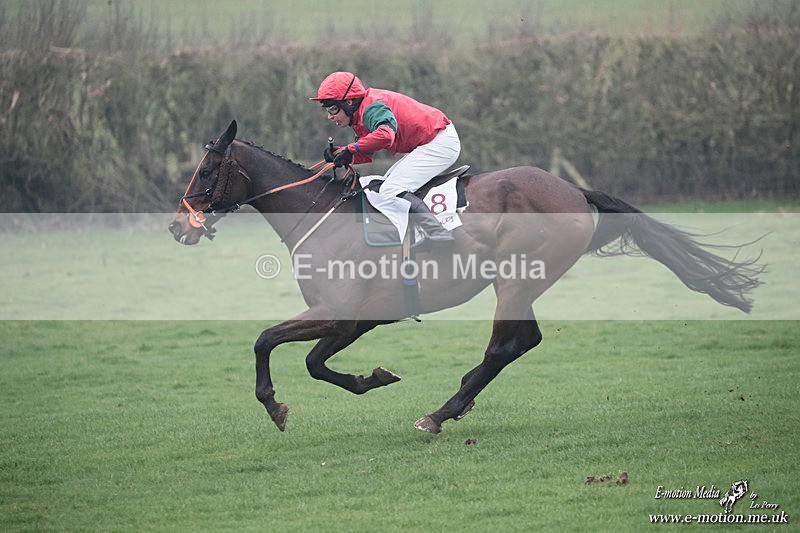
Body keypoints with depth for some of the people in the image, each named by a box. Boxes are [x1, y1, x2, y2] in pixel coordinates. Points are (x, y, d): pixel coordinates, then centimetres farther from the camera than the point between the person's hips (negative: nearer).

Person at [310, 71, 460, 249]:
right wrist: (339, 153, -4)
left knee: (391, 190, -17)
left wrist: (351, 149, -29)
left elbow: (385, 134, -39)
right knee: (383, 185, 17)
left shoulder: (371, 108, -19)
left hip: (440, 142, -11)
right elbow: (366, 156, 15)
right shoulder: (360, 115, 13)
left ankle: (436, 233, -30)